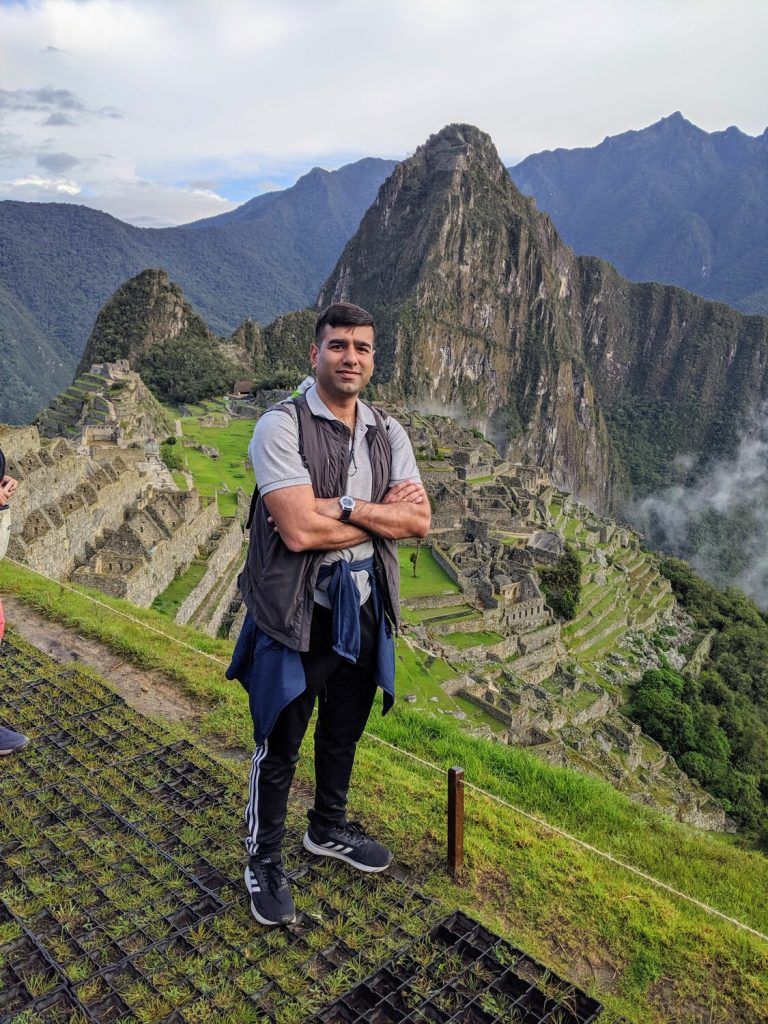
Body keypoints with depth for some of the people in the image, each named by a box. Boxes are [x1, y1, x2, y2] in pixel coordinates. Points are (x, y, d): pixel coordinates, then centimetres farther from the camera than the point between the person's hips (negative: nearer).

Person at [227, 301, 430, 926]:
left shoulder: (388, 433, 2)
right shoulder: (282, 425, -16)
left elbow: (420, 522, -7)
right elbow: (299, 530, -27)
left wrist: (344, 508, -22)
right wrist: (384, 511, -16)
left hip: (364, 608, 6)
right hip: (297, 613, -5)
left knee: (343, 734, 24)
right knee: (280, 746, 11)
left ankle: (328, 829, 49)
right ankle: (264, 861, 35)